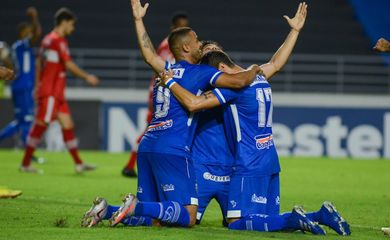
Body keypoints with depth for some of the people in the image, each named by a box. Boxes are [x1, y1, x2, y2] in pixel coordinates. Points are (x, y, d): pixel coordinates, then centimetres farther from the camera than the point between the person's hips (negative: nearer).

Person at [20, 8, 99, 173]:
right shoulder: (58, 40, -13)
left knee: (67, 124, 7)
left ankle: (78, 163, 8)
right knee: (41, 125, -6)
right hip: (50, 92, -10)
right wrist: (87, 77, -8)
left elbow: (39, 62, 19)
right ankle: (26, 164, -2)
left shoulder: (48, 39, 14)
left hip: (57, 93, 10)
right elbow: (69, 65, -17)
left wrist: (38, 85, 22)